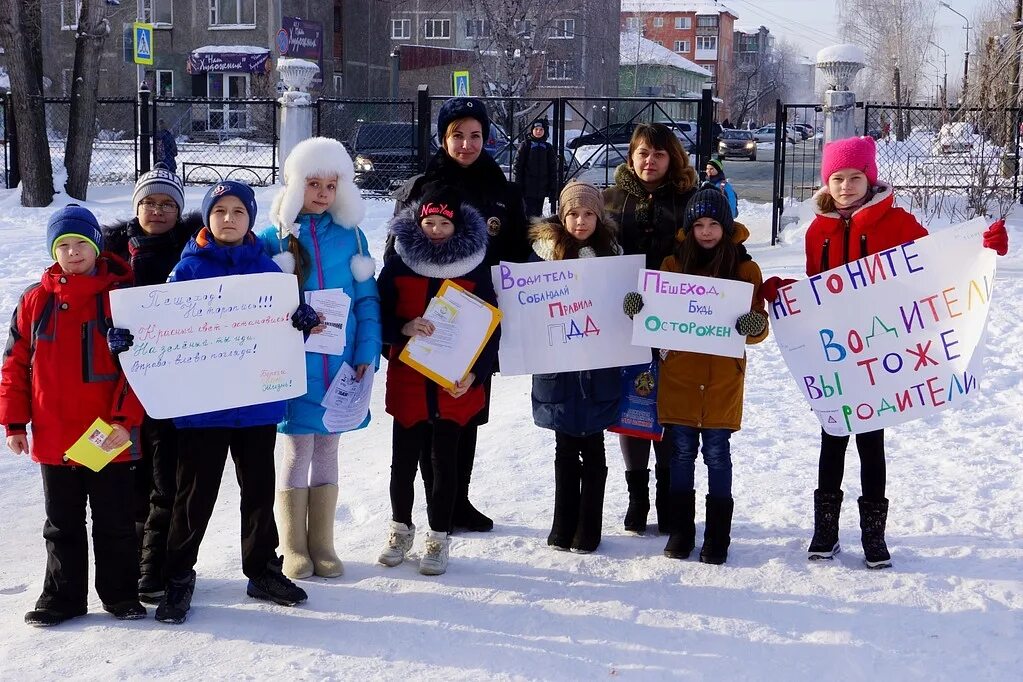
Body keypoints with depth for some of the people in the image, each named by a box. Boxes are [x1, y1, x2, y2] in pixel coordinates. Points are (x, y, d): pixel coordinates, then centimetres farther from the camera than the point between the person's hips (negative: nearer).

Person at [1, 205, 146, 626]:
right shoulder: (35, 301, 3)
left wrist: (126, 420, -17)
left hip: (108, 437, -2)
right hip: (52, 438, 3)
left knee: (114, 522, 10)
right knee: (62, 524, 14)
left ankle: (120, 594, 23)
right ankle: (63, 597, 25)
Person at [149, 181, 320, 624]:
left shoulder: (266, 268, 5)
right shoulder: (188, 268, -3)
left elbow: (283, 329, 4)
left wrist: (303, 322, -19)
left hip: (258, 401, 3)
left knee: (259, 490, 14)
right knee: (195, 494, 5)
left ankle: (263, 569, 28)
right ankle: (178, 578, 17)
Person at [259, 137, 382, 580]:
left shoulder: (350, 235, 5)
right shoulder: (274, 238, 0)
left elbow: (367, 298, 5)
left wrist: (367, 353, -4)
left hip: (339, 361, 2)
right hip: (294, 363, -2)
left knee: (327, 452, 11)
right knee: (296, 451, 3)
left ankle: (322, 545, 21)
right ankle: (294, 549, 16)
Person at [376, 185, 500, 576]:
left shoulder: (476, 268, 0)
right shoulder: (398, 264, 1)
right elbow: (379, 317, 1)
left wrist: (474, 374, -11)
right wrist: (404, 327, -20)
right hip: (407, 381, 1)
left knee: (444, 461, 5)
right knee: (404, 459, 9)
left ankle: (438, 540, 18)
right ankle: (400, 529, 29)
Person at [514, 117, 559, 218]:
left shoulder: (548, 148, 11)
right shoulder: (525, 145, 2)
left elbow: (553, 170, 11)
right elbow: (518, 166, 0)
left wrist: (553, 189, 5)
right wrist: (518, 186, -7)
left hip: (542, 188, 3)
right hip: (528, 187, -3)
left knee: (538, 213, 6)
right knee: (529, 212, -11)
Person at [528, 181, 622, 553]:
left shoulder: (610, 254, 3)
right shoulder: (545, 251, 0)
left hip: (598, 369, 0)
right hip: (558, 368, 0)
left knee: (592, 447, 6)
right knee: (566, 448, 9)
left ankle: (588, 529, 15)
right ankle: (563, 526, 20)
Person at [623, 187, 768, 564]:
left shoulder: (744, 268, 0)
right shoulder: (673, 263, 5)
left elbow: (758, 325, -3)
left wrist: (753, 326, -26)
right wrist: (638, 308, -13)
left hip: (722, 380, -2)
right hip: (678, 376, 2)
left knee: (717, 455, 2)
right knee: (681, 454, 7)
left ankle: (717, 536, 12)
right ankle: (680, 530, 18)